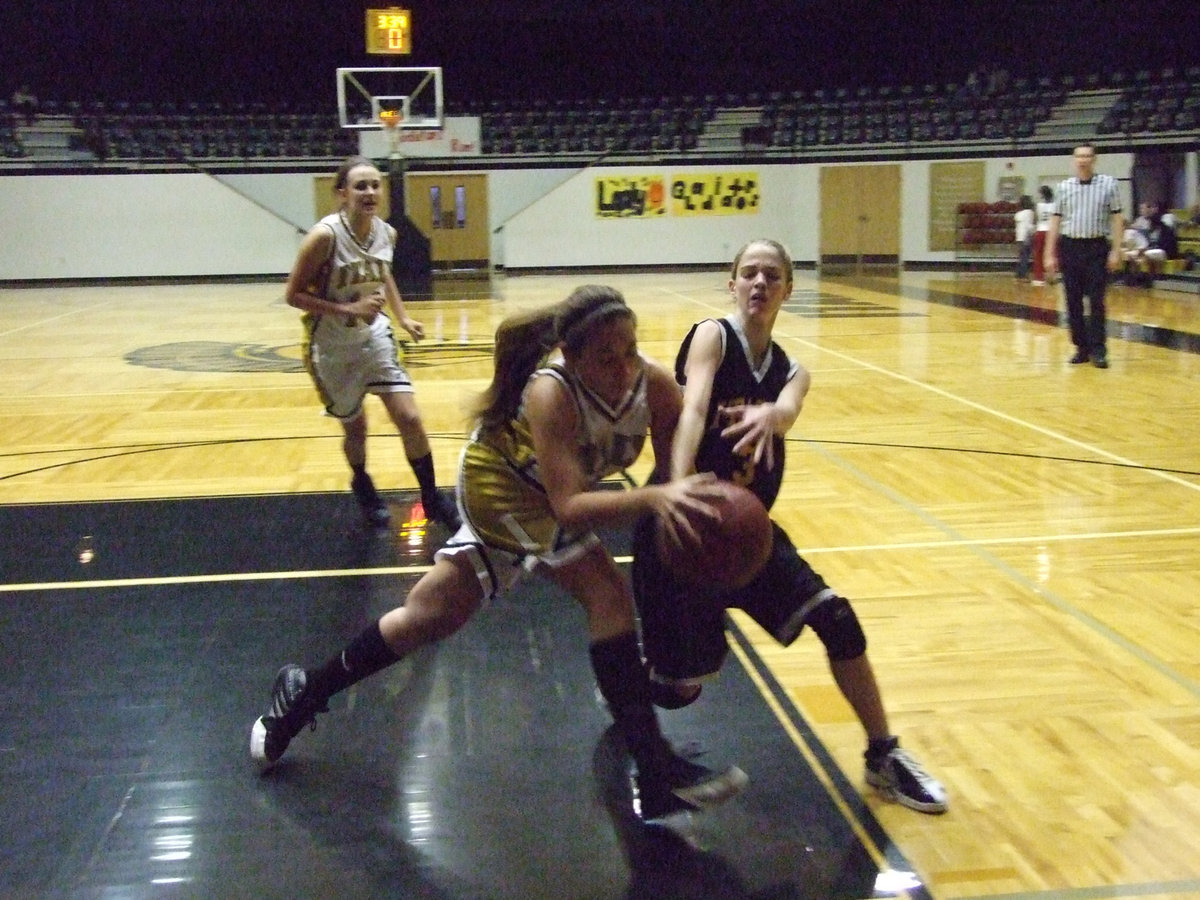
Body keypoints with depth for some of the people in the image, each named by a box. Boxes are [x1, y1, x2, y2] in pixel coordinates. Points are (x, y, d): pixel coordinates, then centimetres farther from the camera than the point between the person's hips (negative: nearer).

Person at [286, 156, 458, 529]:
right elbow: (294, 295, -20)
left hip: (375, 337, 4)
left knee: (410, 419, -2)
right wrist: (348, 309, -29)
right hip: (332, 347, -4)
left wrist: (403, 318, 7)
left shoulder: (386, 233, -8)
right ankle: (362, 485, 44)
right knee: (355, 426, 13)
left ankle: (432, 498, 14)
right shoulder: (325, 236, -25)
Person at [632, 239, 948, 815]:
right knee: (679, 687, 1)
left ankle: (883, 757, 11)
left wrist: (768, 415, -46)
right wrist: (678, 487, -45)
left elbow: (788, 411, -20)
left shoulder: (791, 371, 5)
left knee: (836, 620, -7)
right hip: (684, 524, -4)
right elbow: (693, 410, -28)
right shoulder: (712, 336, -9)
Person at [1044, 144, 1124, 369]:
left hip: (1097, 247, -3)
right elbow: (1056, 221, 8)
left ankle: (1098, 350, 0)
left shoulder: (1108, 184, 1)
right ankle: (1081, 348, 13)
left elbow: (1116, 218, 0)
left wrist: (1116, 251, -7)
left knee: (1096, 301, -4)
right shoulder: (1064, 187, 6)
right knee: (1073, 302, 4)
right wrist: (1050, 254, 4)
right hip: (1070, 247, 3)